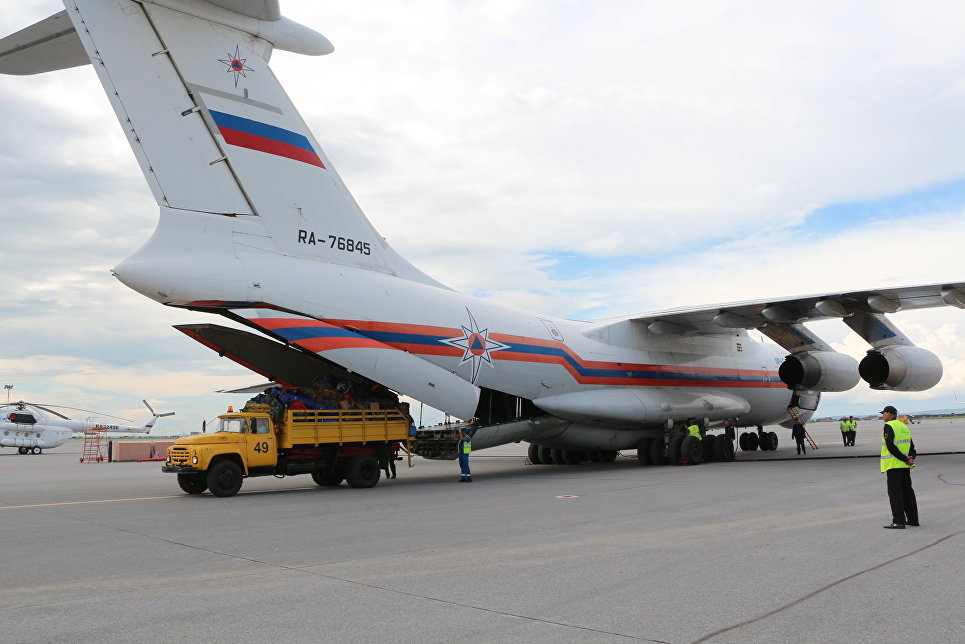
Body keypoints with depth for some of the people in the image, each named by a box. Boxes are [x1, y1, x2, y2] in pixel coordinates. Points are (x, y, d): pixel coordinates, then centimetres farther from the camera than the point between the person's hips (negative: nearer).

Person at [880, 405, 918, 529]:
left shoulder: (889, 426, -11)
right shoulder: (904, 426, 15)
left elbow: (891, 446, -19)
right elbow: (911, 446, 14)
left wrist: (905, 459, -16)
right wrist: (910, 458, -1)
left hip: (893, 465, -8)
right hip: (905, 467, 8)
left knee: (895, 493, -5)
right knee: (907, 491, 15)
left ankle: (899, 522, -7)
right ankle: (913, 519, 20)